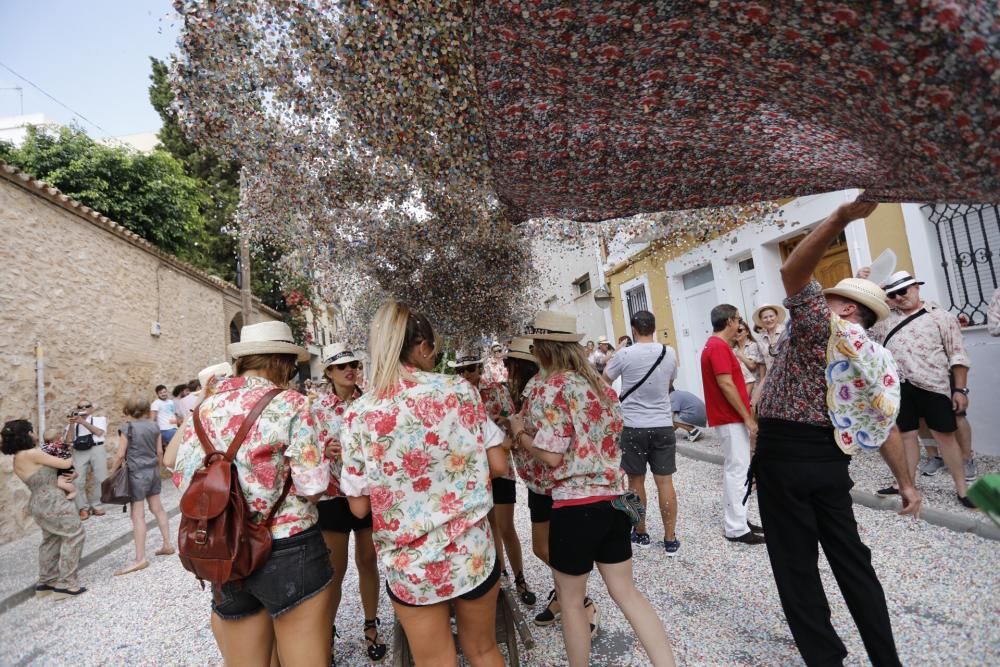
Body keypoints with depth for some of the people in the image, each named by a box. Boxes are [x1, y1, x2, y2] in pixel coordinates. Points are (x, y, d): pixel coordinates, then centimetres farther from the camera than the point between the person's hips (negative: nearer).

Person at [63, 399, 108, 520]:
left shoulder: (99, 418, 11)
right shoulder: (72, 423, 16)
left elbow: (98, 432, -7)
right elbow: (69, 440, 4)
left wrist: (83, 422, -10)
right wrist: (72, 424, -4)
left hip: (96, 449, -1)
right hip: (78, 452, 1)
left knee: (101, 479, 0)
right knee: (78, 481, -6)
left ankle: (95, 505, 14)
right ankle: (83, 508, 5)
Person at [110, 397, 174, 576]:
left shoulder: (127, 428, -9)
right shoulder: (154, 425, 5)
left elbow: (120, 455, -10)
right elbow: (159, 452, 9)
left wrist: (112, 473, 3)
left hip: (137, 473, -6)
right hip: (153, 471, 6)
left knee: (138, 515, -2)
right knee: (157, 508, 16)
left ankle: (140, 559, 1)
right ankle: (167, 545, 24)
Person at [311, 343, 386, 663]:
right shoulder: (317, 407, -6)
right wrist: (326, 451, -22)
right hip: (333, 494, -2)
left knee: (368, 562, 14)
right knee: (335, 568, 9)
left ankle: (371, 627, 34)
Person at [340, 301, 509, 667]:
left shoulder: (358, 415, -12)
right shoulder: (460, 390, -12)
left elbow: (359, 506, -5)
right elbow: (498, 465, -6)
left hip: (409, 565, 0)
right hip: (472, 553, 1)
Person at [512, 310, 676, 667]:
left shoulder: (550, 388, -16)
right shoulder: (598, 382, 6)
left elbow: (552, 455, -19)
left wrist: (521, 432, -2)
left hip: (575, 505, -7)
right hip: (614, 498, 7)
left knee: (571, 601, 16)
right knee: (626, 592, 20)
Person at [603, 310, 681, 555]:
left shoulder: (625, 354, -11)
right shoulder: (669, 353, 0)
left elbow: (604, 381, 3)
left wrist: (611, 360, 19)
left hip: (633, 427, -3)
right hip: (663, 425, 3)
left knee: (636, 481, 11)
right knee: (665, 482, 7)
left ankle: (640, 533, 24)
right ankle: (670, 539, 14)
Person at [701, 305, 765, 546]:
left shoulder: (716, 345, 16)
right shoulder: (719, 347, -17)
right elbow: (726, 385, -22)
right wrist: (747, 417, -18)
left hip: (730, 417, 10)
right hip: (732, 418, -10)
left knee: (735, 469, 15)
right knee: (737, 470, -4)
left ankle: (736, 521, 24)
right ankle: (736, 528, 4)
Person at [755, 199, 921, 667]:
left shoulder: (818, 324, -6)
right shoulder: (876, 360, 12)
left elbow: (792, 272, -20)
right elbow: (885, 427, 11)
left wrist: (840, 218, -26)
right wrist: (906, 483, 19)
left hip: (783, 454, -7)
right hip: (830, 458, 7)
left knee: (796, 566, 6)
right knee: (851, 559, 20)